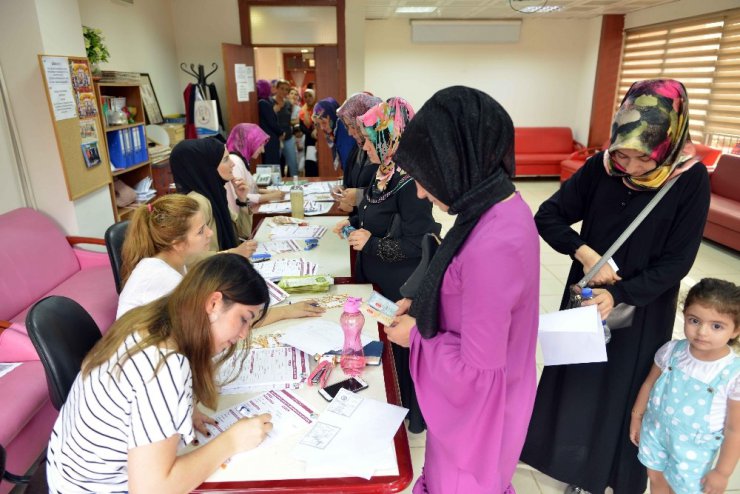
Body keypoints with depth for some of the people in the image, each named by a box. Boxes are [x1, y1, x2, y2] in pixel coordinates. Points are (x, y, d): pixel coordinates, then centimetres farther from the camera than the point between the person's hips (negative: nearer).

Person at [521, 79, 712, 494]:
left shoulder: (692, 180, -16)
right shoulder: (601, 167, -12)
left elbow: (677, 261, -15)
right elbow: (547, 216, -8)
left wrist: (619, 295, -24)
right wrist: (583, 251, -23)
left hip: (643, 307, -2)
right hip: (587, 295, 2)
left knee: (625, 388, 15)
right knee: (577, 378, 16)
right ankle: (575, 460, 43)